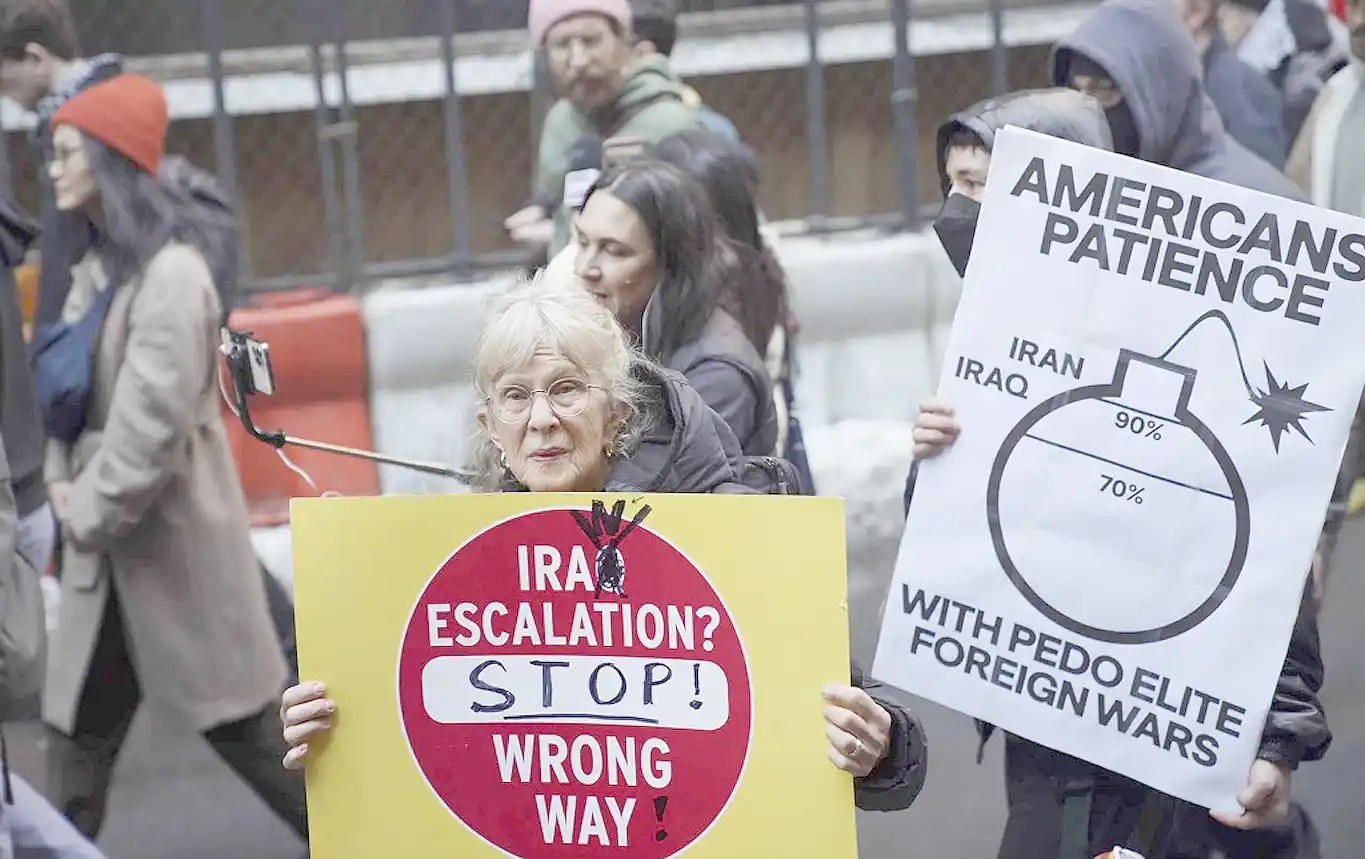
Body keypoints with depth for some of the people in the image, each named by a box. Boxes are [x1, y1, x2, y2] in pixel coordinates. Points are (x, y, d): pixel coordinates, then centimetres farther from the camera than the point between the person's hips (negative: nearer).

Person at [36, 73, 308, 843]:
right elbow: (71, 389, 14)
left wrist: (94, 511, -14)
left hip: (170, 533, -8)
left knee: (241, 719, 2)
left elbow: (156, 416, -22)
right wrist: (63, 482, -1)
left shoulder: (169, 272, -18)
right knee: (77, 726, 11)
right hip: (106, 535, 8)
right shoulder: (99, 266, 10)